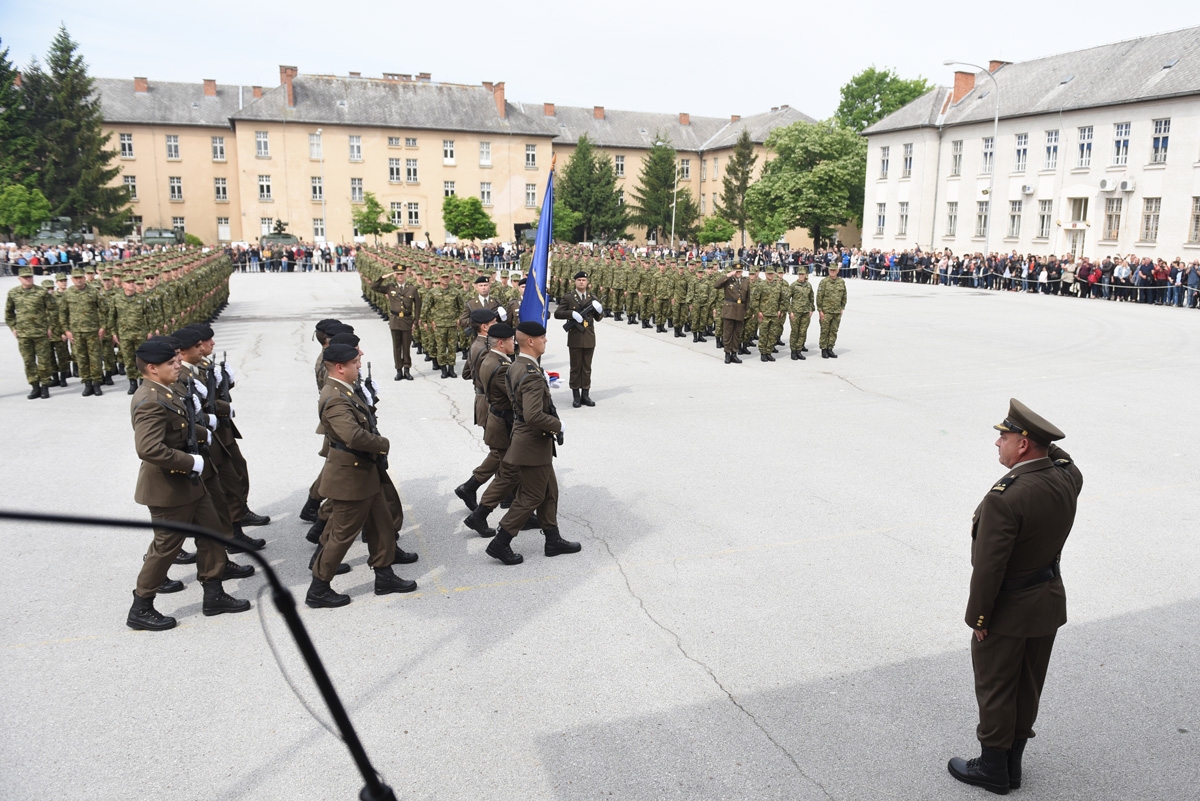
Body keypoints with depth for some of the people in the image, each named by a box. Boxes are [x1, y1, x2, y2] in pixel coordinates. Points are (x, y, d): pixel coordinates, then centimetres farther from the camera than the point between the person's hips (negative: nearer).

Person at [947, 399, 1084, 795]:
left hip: (1008, 610, -7)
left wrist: (977, 616, -14)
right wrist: (1049, 446, 0)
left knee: (995, 690, 11)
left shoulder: (1004, 498, -31)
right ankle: (1012, 763, 35)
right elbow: (1065, 462, 19)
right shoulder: (1067, 479, -9)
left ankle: (993, 768, 26)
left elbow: (988, 566, -26)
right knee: (1028, 687, 20)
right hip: (1049, 602, 7)